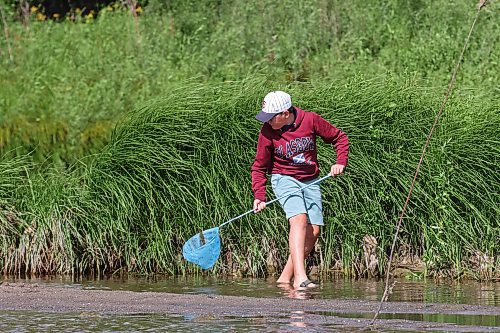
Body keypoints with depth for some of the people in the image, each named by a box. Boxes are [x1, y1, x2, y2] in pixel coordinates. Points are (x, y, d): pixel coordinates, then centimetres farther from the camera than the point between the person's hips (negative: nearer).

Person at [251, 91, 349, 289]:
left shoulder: (310, 120, -11)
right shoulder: (268, 132, -11)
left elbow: (339, 138, 3)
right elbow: (259, 167, -1)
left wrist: (340, 162, -11)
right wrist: (259, 196, -11)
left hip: (310, 181, 3)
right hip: (284, 178, -3)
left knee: (314, 230, -4)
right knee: (299, 219, -26)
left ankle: (285, 278, 5)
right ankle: (300, 277, -37)